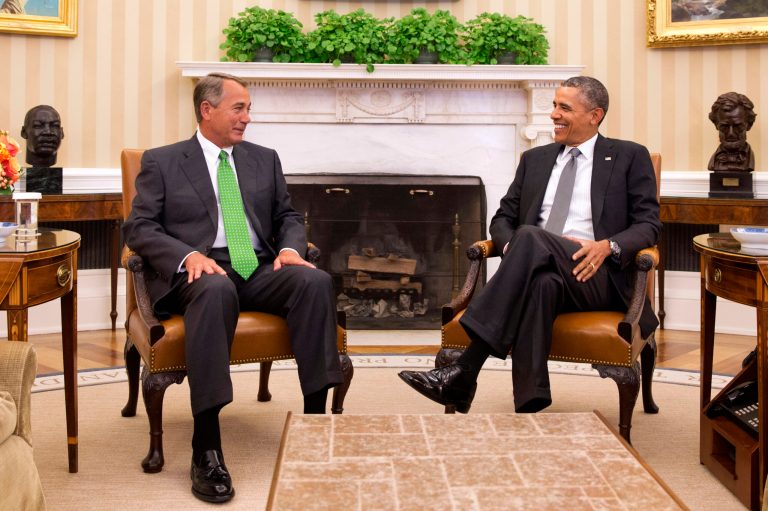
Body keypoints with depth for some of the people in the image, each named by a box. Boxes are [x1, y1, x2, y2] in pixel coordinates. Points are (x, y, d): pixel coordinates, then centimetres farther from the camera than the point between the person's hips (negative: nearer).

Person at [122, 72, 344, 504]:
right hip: (199, 273, -4)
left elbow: (288, 216, 21)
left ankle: (316, 416, -26)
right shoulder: (161, 162, 10)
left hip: (260, 271, 4)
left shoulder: (264, 159, 22)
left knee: (316, 281, -27)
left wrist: (290, 247, -4)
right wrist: (189, 255, -18)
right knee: (216, 290, -40)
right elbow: (139, 227, 1)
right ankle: (207, 450, -40)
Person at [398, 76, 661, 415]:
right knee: (541, 284, -38)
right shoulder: (535, 159, 24)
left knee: (531, 237, -35)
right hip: (542, 270, 3)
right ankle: (529, 407, -45)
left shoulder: (630, 157, 13)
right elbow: (503, 218, 21)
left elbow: (648, 224, 6)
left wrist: (609, 246, -16)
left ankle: (465, 370, -43)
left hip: (595, 275, -3)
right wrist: (510, 246, -5)